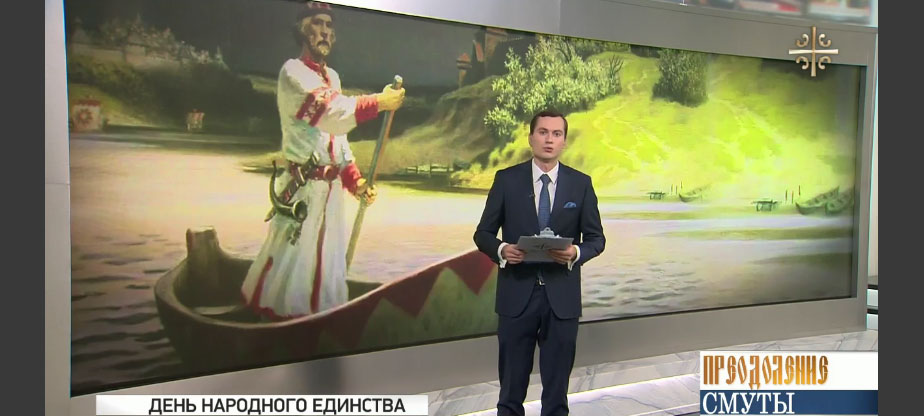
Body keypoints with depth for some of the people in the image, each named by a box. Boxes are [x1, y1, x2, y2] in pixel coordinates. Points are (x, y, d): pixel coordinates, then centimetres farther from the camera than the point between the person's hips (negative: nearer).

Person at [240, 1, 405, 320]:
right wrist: (379, 102, -23)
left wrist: (355, 180, 8)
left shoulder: (332, 77, 16)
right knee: (293, 259, -4)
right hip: (302, 188, -8)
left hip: (331, 187, 8)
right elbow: (329, 111, -26)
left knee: (328, 263, 15)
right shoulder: (293, 72, -9)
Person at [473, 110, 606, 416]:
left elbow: (596, 238, 5)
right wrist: (501, 249, -19)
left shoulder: (581, 183, 2)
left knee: (557, 384, 11)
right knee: (512, 383, 10)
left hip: (562, 296, 1)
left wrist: (577, 253, -17)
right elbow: (483, 233, 2)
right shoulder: (507, 179, 0)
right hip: (517, 293, -1)